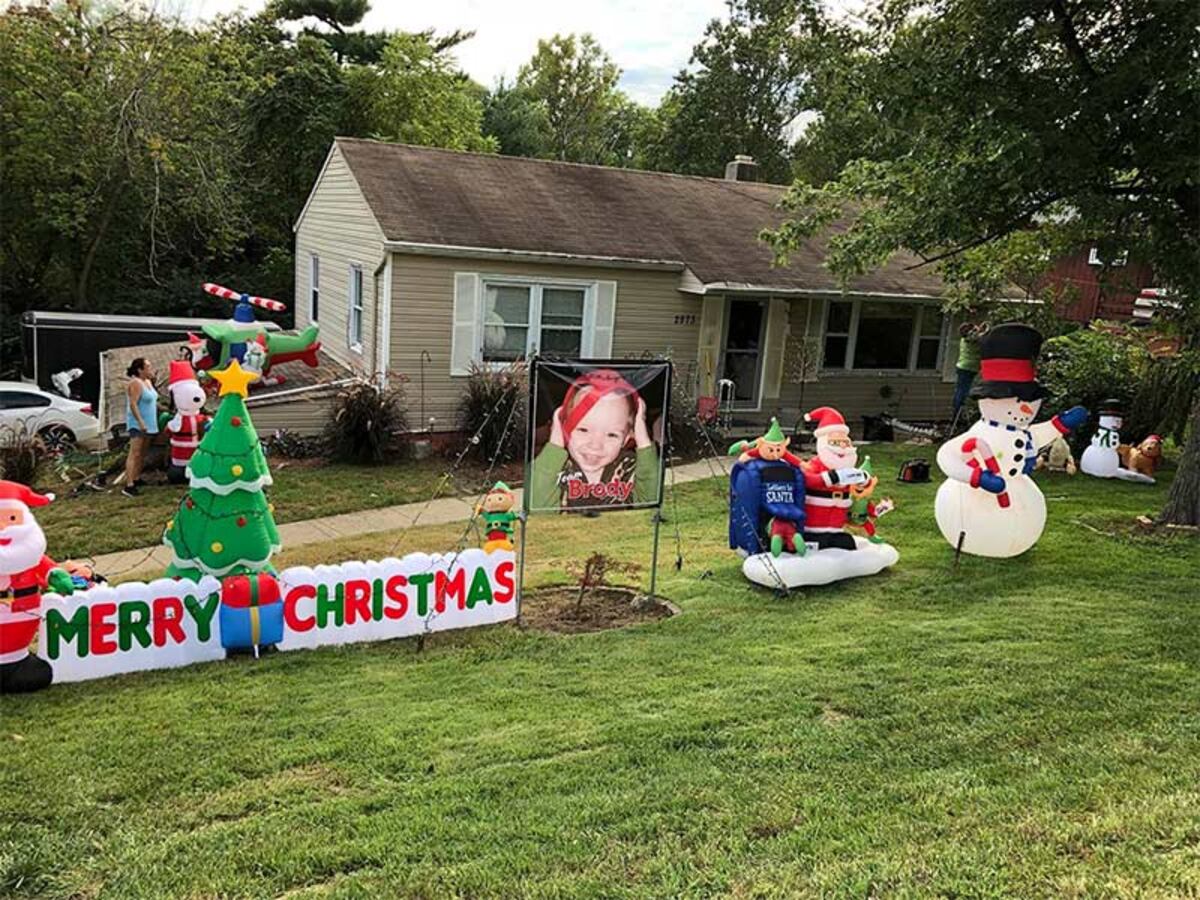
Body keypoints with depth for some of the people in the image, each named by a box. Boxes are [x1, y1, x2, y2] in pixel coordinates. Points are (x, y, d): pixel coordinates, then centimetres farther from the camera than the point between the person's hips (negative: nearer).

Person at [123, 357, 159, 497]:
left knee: (142, 453, 14)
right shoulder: (135, 383, -15)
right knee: (135, 453, -14)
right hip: (138, 424, -10)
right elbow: (133, 404, -22)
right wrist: (140, 421, -28)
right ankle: (129, 486, -17)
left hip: (149, 424, 10)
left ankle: (136, 479, 23)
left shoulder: (148, 381, 13)